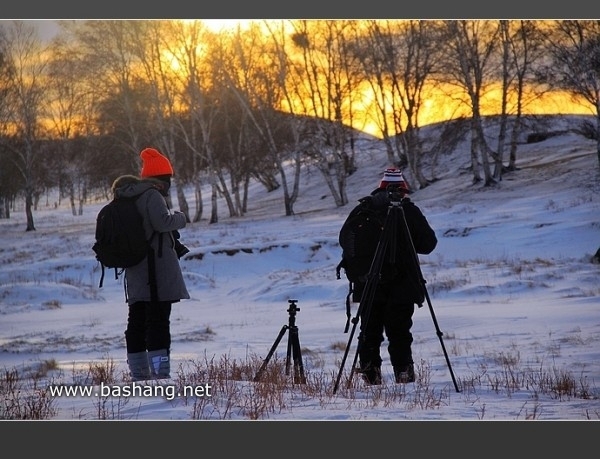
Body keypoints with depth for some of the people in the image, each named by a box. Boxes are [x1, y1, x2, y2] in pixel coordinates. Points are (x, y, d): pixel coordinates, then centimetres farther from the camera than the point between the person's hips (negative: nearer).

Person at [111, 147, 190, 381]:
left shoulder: (126, 199, 16)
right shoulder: (152, 195, -12)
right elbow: (162, 222, -25)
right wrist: (178, 216, -5)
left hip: (136, 274, 9)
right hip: (157, 272, -9)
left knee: (137, 322, 10)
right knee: (158, 320, -10)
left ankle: (139, 375, 14)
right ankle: (160, 374, -15)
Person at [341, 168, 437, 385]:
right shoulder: (410, 212, -3)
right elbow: (429, 244, 0)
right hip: (402, 286, -2)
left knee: (369, 333, 9)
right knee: (399, 333, 2)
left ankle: (371, 379, 5)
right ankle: (404, 377, -5)